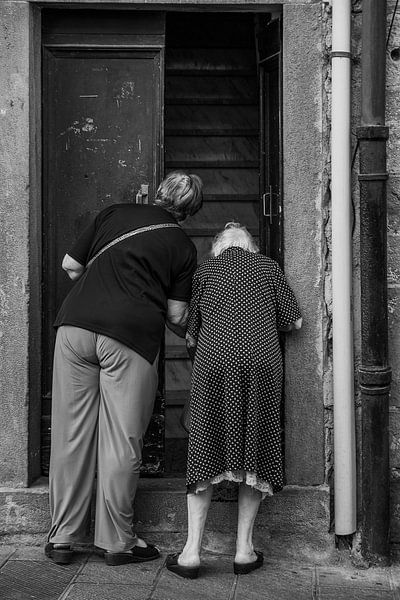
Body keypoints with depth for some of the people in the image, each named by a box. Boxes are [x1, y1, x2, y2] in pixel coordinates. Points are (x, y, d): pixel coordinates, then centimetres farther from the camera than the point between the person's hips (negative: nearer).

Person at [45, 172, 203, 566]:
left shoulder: (114, 214, 18)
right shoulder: (183, 247, 12)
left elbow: (70, 265, 20)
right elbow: (176, 316, 8)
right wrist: (190, 335, 29)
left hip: (75, 323, 3)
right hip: (132, 336, -2)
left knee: (70, 435, 7)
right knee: (121, 442, 5)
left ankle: (62, 538, 15)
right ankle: (116, 541, 13)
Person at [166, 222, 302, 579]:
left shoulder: (205, 270, 16)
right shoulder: (268, 267, 15)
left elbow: (191, 337, 16)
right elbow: (294, 321, 13)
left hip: (214, 362, 0)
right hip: (261, 362, 0)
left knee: (205, 453, 5)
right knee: (255, 452, 8)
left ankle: (192, 552, 4)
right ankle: (245, 549, 9)